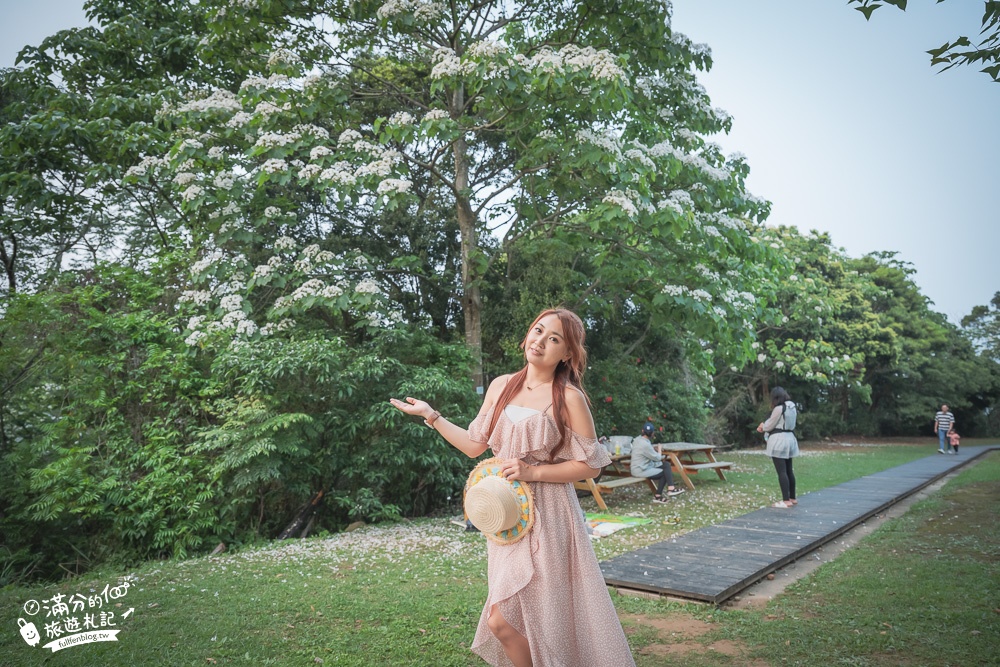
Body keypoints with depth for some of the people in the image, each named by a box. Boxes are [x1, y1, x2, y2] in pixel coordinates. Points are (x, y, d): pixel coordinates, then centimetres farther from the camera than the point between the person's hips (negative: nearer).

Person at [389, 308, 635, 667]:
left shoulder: (569, 398, -8)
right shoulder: (501, 386, 6)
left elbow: (590, 465, -6)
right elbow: (475, 445, 11)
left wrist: (533, 471, -15)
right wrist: (431, 415, 8)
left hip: (546, 516, -5)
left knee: (501, 620, -5)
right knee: (503, 619, 8)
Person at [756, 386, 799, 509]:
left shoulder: (778, 408, -16)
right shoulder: (792, 407, 10)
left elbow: (769, 425, -8)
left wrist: (763, 426, 13)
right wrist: (765, 426, 16)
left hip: (779, 440, -9)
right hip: (789, 439, 9)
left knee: (781, 471, -7)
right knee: (789, 470, 15)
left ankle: (786, 501, -7)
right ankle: (792, 498, 23)